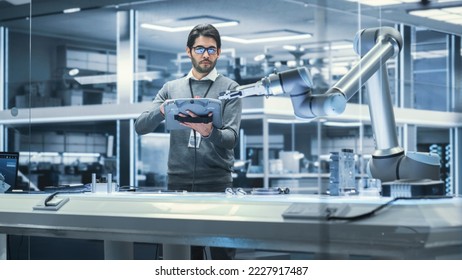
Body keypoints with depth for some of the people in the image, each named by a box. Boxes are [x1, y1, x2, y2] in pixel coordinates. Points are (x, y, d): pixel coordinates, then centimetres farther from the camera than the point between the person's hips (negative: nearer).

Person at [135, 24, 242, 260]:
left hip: (217, 183, -2)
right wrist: (162, 110, -17)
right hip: (178, 182, 3)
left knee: (222, 255, -4)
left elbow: (231, 138, -7)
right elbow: (140, 127, 4)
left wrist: (209, 132, -30)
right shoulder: (171, 88, 13)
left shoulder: (229, 88, 4)